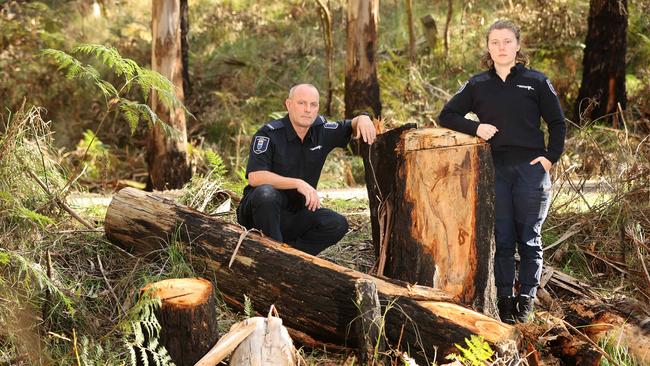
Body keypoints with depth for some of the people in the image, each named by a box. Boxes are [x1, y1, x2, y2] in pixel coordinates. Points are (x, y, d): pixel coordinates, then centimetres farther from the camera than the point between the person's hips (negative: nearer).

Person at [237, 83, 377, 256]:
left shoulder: (321, 130, 1)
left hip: (296, 215, 5)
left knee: (337, 224, -18)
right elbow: (255, 177, -27)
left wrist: (363, 119, -10)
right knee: (266, 193, -38)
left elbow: (352, 127, 16)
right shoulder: (268, 134, -16)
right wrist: (298, 183, -33)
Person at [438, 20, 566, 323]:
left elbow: (557, 123, 8)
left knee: (529, 239, 2)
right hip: (495, 170, 1)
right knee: (502, 239, 2)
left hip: (531, 169, -1)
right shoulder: (477, 85, 9)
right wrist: (475, 127, -7)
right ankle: (504, 299, 9)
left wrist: (550, 157, -4)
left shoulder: (536, 81, 5)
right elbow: (446, 116, 10)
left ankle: (526, 299, 11)